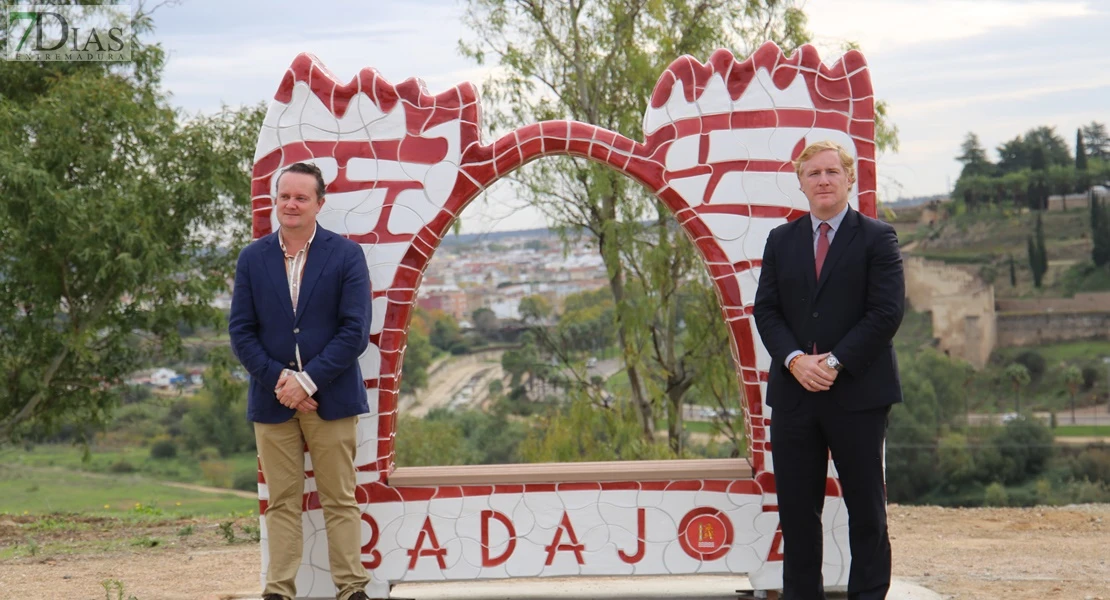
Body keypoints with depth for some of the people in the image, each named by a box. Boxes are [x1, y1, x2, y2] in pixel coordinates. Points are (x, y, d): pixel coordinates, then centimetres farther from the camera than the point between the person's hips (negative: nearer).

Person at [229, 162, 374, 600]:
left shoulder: (346, 255, -1)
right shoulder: (252, 259, 6)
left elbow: (356, 331, -7)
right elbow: (241, 331, 3)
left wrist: (308, 382, -13)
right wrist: (278, 380, -11)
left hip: (331, 397, -2)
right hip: (273, 399, 2)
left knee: (340, 501, 4)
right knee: (282, 503, 6)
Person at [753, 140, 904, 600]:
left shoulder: (877, 238, 1)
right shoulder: (781, 240, 13)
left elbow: (887, 311, -8)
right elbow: (765, 309, 7)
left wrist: (835, 362, -14)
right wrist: (795, 360, -10)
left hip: (858, 391, -3)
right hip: (794, 390, 4)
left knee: (866, 506, 4)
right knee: (796, 508, 6)